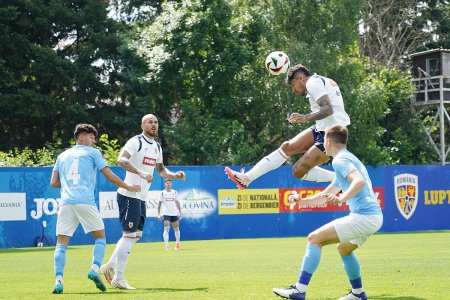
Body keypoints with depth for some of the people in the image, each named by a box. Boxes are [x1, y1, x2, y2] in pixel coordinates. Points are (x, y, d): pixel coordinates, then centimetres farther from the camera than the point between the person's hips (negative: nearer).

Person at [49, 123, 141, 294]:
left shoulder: (62, 156, 22)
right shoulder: (93, 153, 11)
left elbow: (53, 183, 18)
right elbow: (110, 177, 6)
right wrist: (128, 187, 19)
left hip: (66, 202, 3)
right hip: (86, 202, -3)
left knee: (61, 243, 4)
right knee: (100, 237, 13)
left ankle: (59, 280, -14)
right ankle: (94, 269, -10)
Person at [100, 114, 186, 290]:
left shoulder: (157, 147, 16)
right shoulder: (136, 142, -12)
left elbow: (160, 169, 29)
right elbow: (121, 159, -28)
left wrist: (174, 175, 10)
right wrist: (140, 172, -39)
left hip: (142, 198, 9)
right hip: (129, 194, -9)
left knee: (136, 234, 14)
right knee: (129, 235, -9)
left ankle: (110, 267, 25)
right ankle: (118, 279, -5)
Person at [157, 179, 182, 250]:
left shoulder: (175, 192, 8)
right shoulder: (162, 193, -1)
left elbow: (177, 203, 14)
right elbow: (159, 204, -1)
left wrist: (180, 212, 8)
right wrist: (158, 214, -8)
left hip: (174, 213, 3)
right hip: (166, 214, -3)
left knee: (176, 229, 9)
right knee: (166, 228, -15)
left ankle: (177, 243, 27)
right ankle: (166, 245, -18)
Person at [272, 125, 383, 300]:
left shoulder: (340, 160, -5)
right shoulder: (349, 159, 27)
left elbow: (360, 181, -25)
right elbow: (325, 196, 34)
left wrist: (342, 198, -38)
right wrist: (302, 201, 26)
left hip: (363, 216, -10)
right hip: (374, 218, 10)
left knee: (315, 238, -10)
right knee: (344, 248, 32)